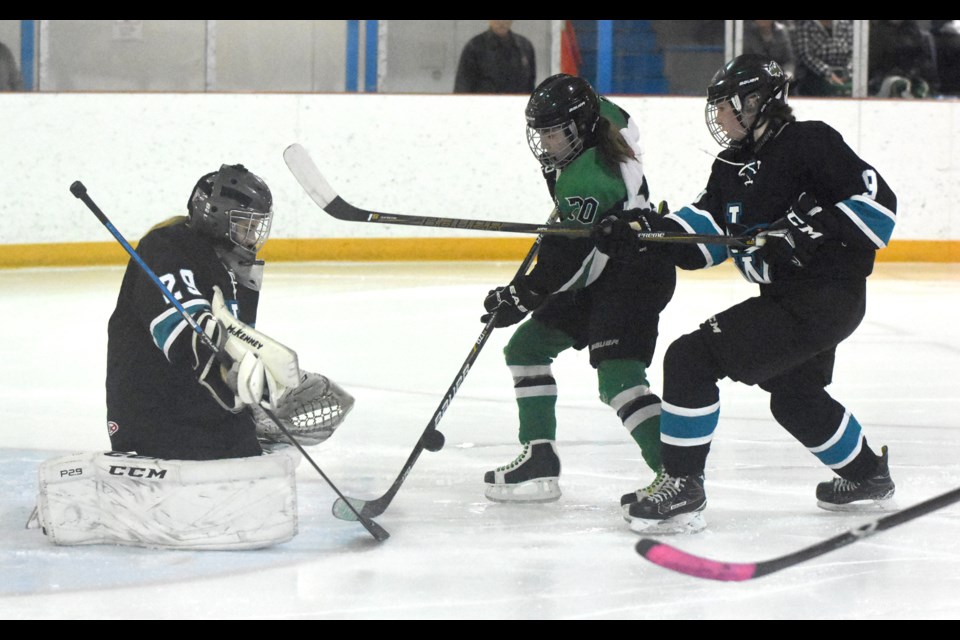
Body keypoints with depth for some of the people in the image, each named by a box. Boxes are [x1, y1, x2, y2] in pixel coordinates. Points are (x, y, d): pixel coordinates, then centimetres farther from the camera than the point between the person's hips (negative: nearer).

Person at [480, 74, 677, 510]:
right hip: (599, 274, 11)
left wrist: (520, 297, -18)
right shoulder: (604, 119, 1)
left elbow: (566, 258, -26)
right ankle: (540, 461, 16)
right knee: (527, 346, 14)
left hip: (634, 273, -11)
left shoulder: (585, 178, -26)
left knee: (618, 376, -25)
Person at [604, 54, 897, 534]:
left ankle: (682, 491, -13)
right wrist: (657, 229, -10)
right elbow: (704, 231, 6)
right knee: (795, 397, 31)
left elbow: (877, 202, -17)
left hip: (826, 294, -11)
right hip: (787, 294, 11)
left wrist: (817, 228, -26)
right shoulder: (732, 166, 12)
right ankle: (868, 476, 51)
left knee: (693, 359, -17)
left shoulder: (808, 143, -14)